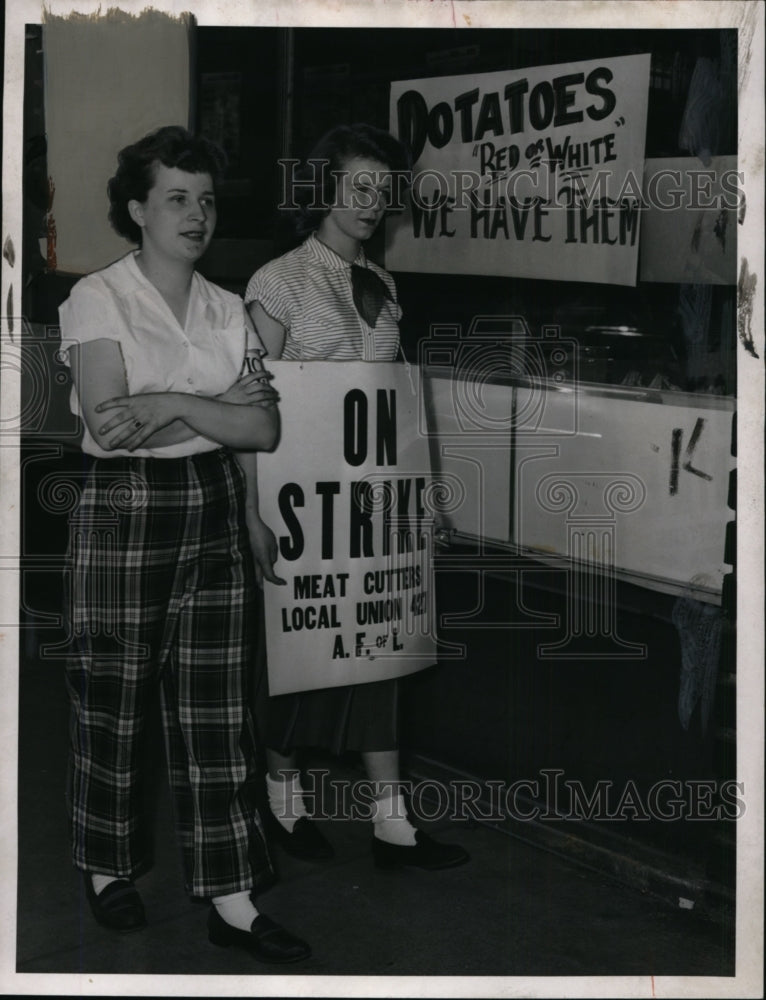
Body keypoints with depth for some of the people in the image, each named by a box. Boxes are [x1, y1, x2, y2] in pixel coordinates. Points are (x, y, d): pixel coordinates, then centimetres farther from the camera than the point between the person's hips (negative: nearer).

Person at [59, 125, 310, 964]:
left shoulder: (228, 309, 8)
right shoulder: (98, 299, -5)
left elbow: (264, 429, -2)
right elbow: (107, 424, -17)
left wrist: (167, 404, -15)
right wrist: (218, 406, -18)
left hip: (215, 515, 4)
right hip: (124, 513, -4)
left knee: (215, 707, 5)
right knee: (112, 702, 7)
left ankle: (230, 901, 11)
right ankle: (107, 869, 28)